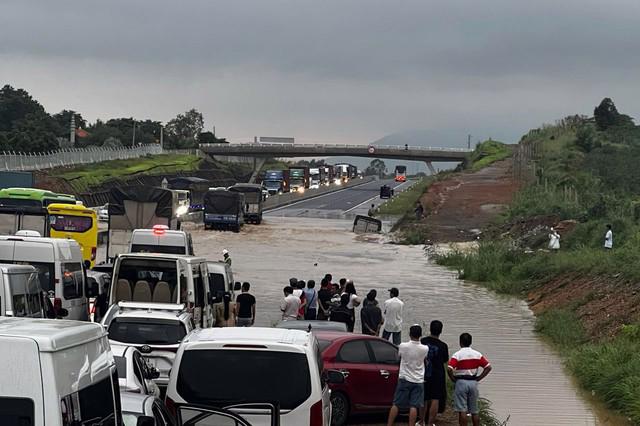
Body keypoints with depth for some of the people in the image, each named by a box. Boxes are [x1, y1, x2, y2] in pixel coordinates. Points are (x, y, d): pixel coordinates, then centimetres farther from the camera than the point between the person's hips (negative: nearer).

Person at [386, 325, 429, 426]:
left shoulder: (403, 346, -11)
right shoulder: (425, 349, -9)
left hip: (404, 379, 0)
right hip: (418, 381, 0)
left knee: (396, 404, 6)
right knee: (414, 406, 0)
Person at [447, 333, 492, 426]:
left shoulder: (457, 355, -10)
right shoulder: (477, 355, 3)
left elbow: (449, 369, -20)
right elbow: (488, 367, 1)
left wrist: (454, 380, -5)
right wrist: (478, 379, 4)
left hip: (461, 383, -4)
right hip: (473, 383, 4)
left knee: (462, 410, -2)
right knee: (475, 411, 12)